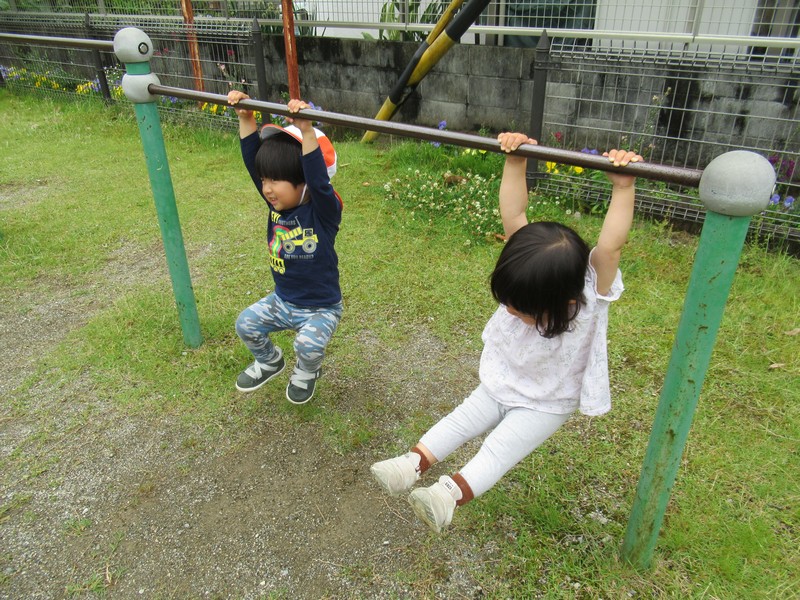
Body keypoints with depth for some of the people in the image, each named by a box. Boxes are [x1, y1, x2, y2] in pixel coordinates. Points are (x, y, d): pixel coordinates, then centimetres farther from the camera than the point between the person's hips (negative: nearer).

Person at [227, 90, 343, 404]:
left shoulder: (323, 211, -24)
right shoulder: (276, 204, -7)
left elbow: (318, 178, -44)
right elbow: (252, 159, -9)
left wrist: (306, 130, -53)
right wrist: (245, 117, -16)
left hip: (320, 307, -6)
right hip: (281, 300, 7)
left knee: (308, 345, -27)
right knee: (246, 324, 0)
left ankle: (306, 373, 12)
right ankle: (269, 362, 31)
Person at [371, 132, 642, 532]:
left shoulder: (592, 293, -30)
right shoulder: (529, 263, -18)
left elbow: (610, 246, -46)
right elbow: (513, 215, -25)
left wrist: (623, 187, -52)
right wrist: (515, 161, -33)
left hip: (546, 405, -5)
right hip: (499, 384, 5)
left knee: (500, 448, -17)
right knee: (459, 421, -7)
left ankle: (450, 495, -28)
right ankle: (414, 463, -11)